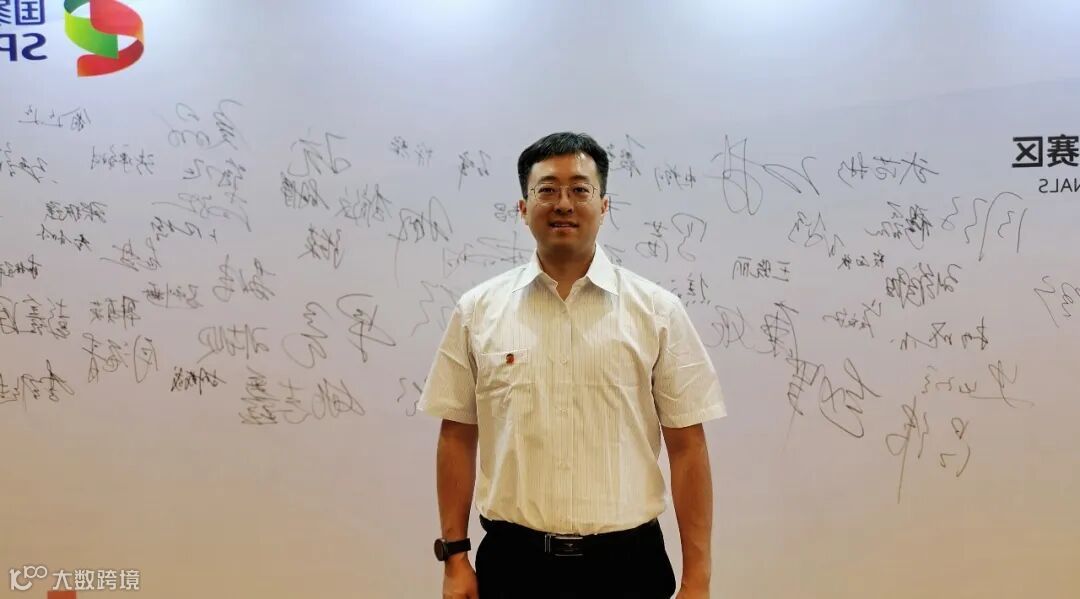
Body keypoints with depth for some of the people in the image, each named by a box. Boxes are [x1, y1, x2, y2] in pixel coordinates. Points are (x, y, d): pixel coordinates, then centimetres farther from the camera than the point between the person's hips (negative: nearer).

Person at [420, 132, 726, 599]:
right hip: (513, 561, 1)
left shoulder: (657, 311, -3)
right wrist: (454, 556, 3)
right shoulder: (478, 310, 1)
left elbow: (687, 447, -2)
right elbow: (457, 437, 5)